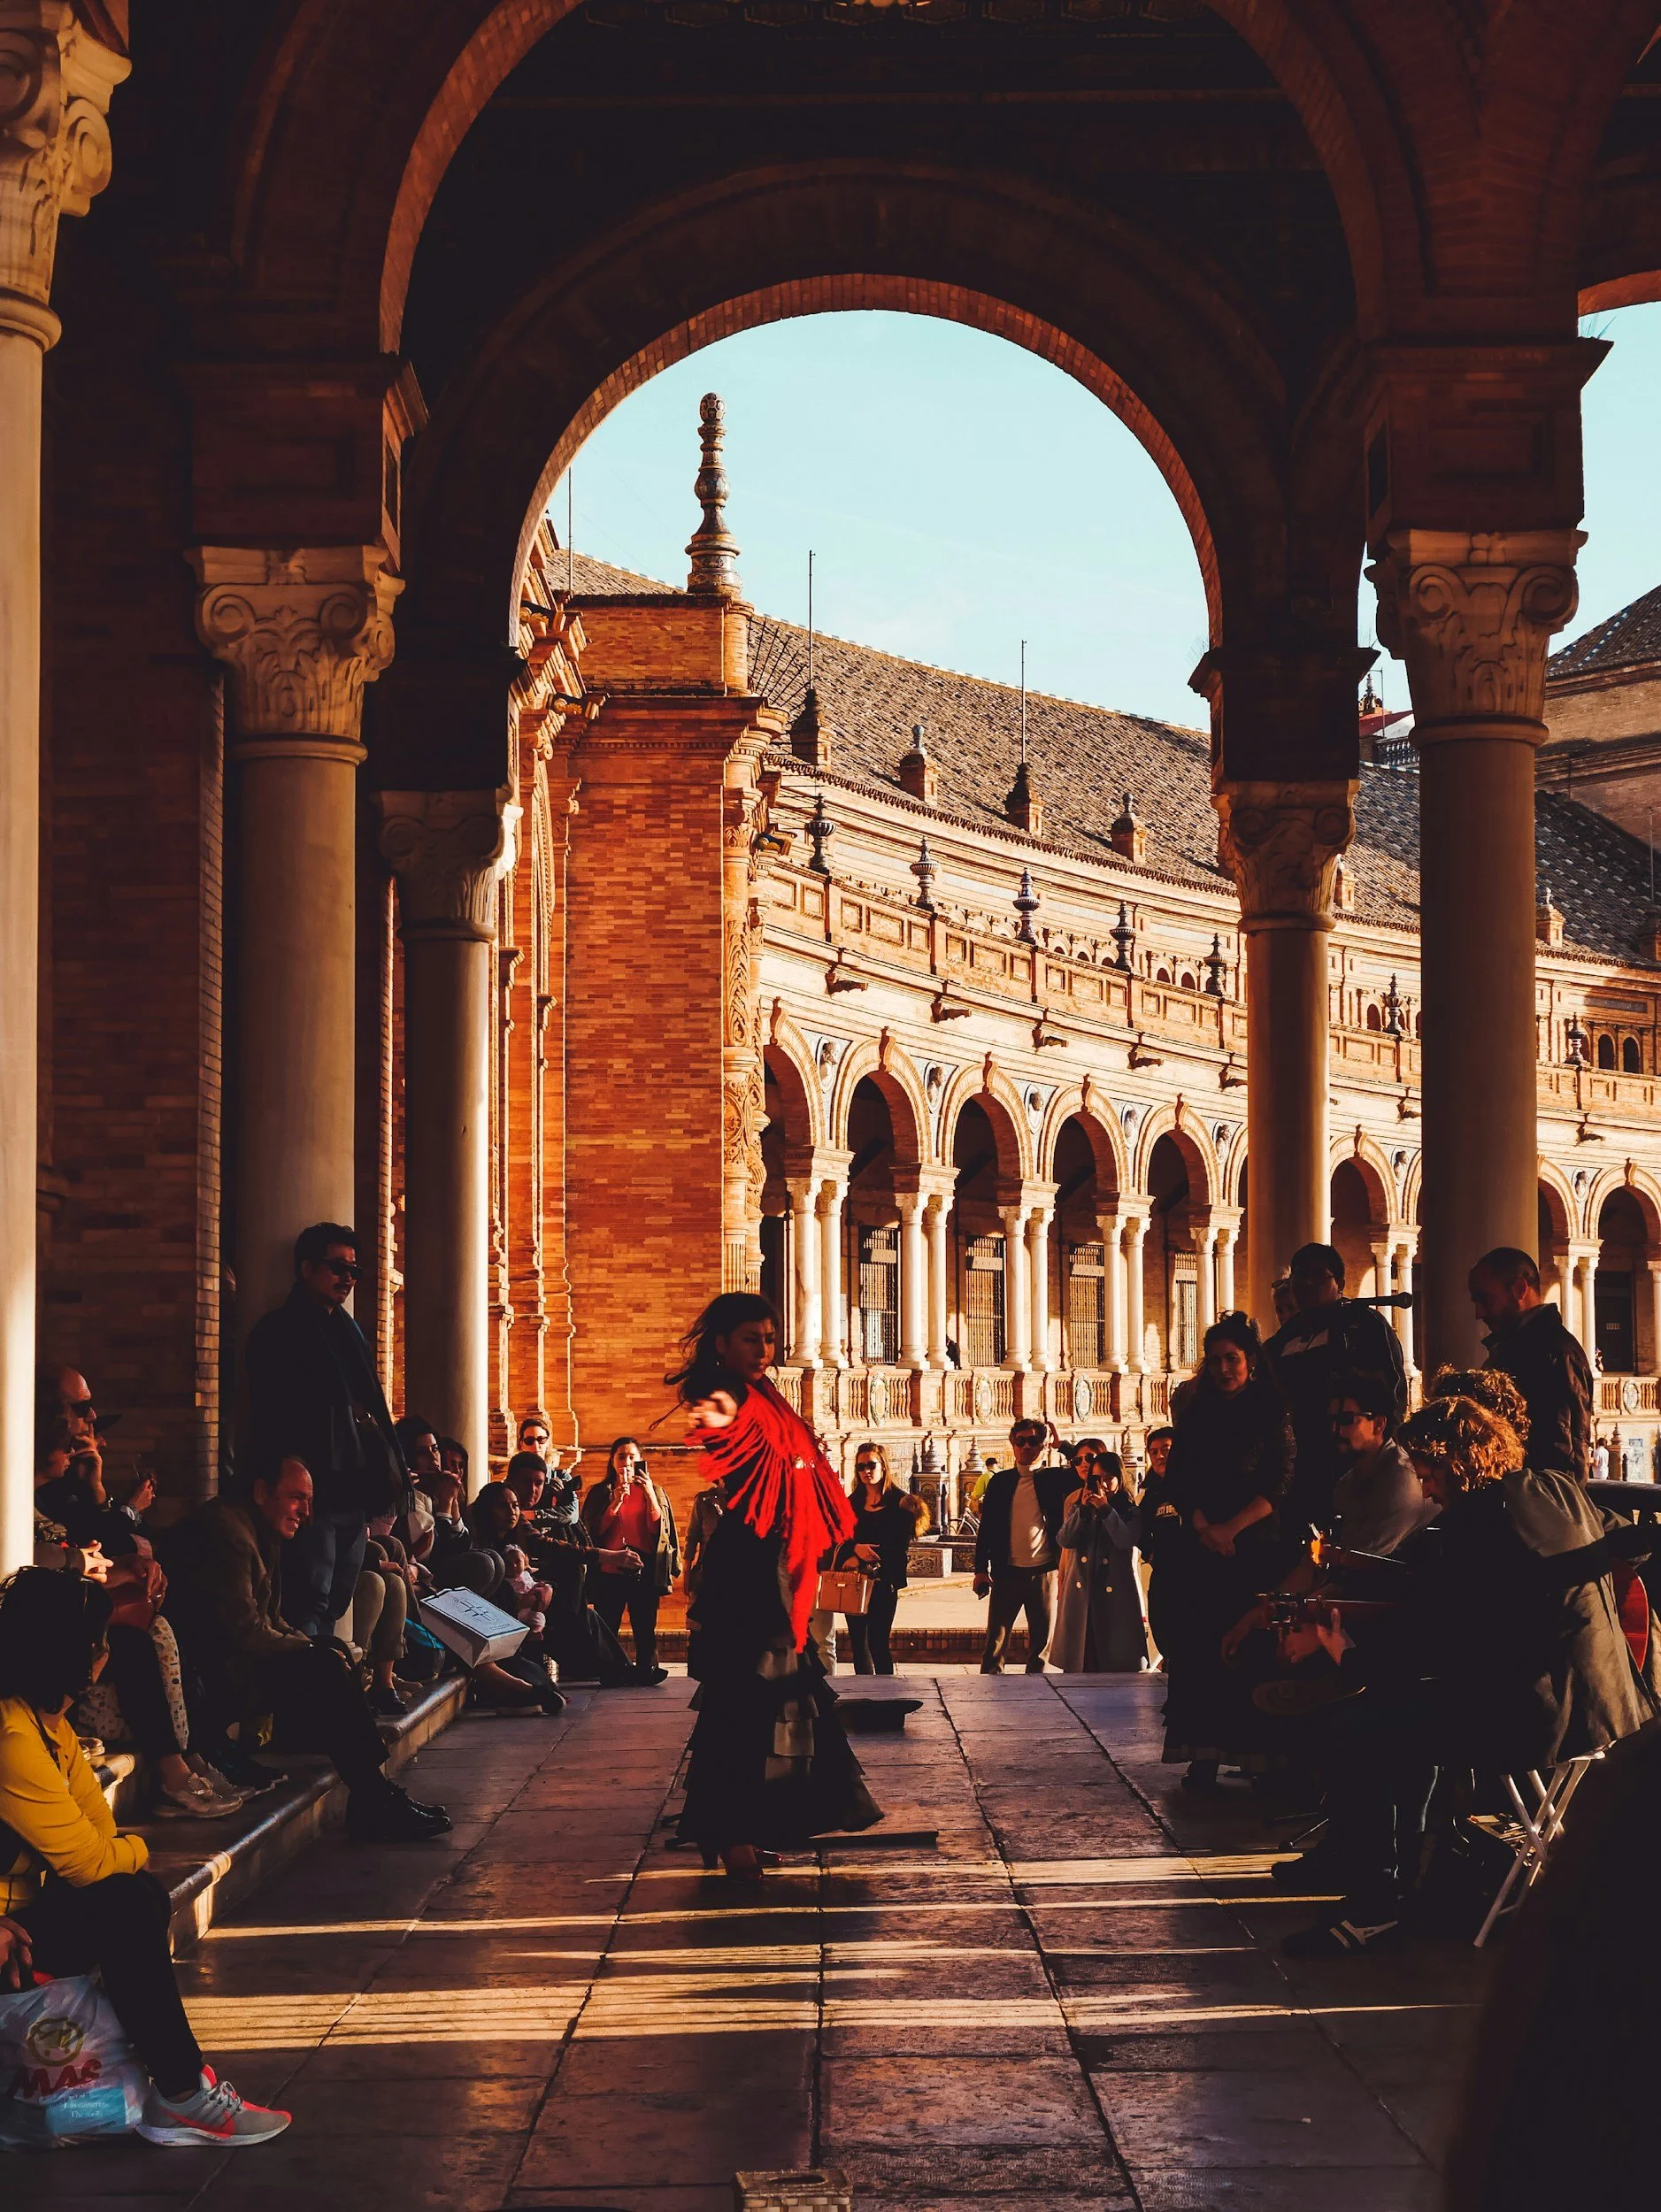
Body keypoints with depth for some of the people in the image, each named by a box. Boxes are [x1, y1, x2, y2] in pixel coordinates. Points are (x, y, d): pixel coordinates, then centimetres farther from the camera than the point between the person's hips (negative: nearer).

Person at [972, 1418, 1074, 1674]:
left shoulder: (1055, 1478, 5)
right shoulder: (1000, 1481, 9)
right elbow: (986, 1527, 10)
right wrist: (981, 1570, 4)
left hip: (1044, 1573, -1)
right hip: (1007, 1573, 1)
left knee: (1041, 1643, 5)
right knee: (995, 1641, 0)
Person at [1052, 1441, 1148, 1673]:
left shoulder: (1130, 1511, 4)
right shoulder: (1076, 1504, 13)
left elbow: (1126, 1541, -14)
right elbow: (1066, 1540, -1)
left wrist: (1106, 1509, -14)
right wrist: (1083, 1509, -9)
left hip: (1117, 1594, -3)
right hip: (1081, 1593, 3)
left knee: (1119, 1661, -3)